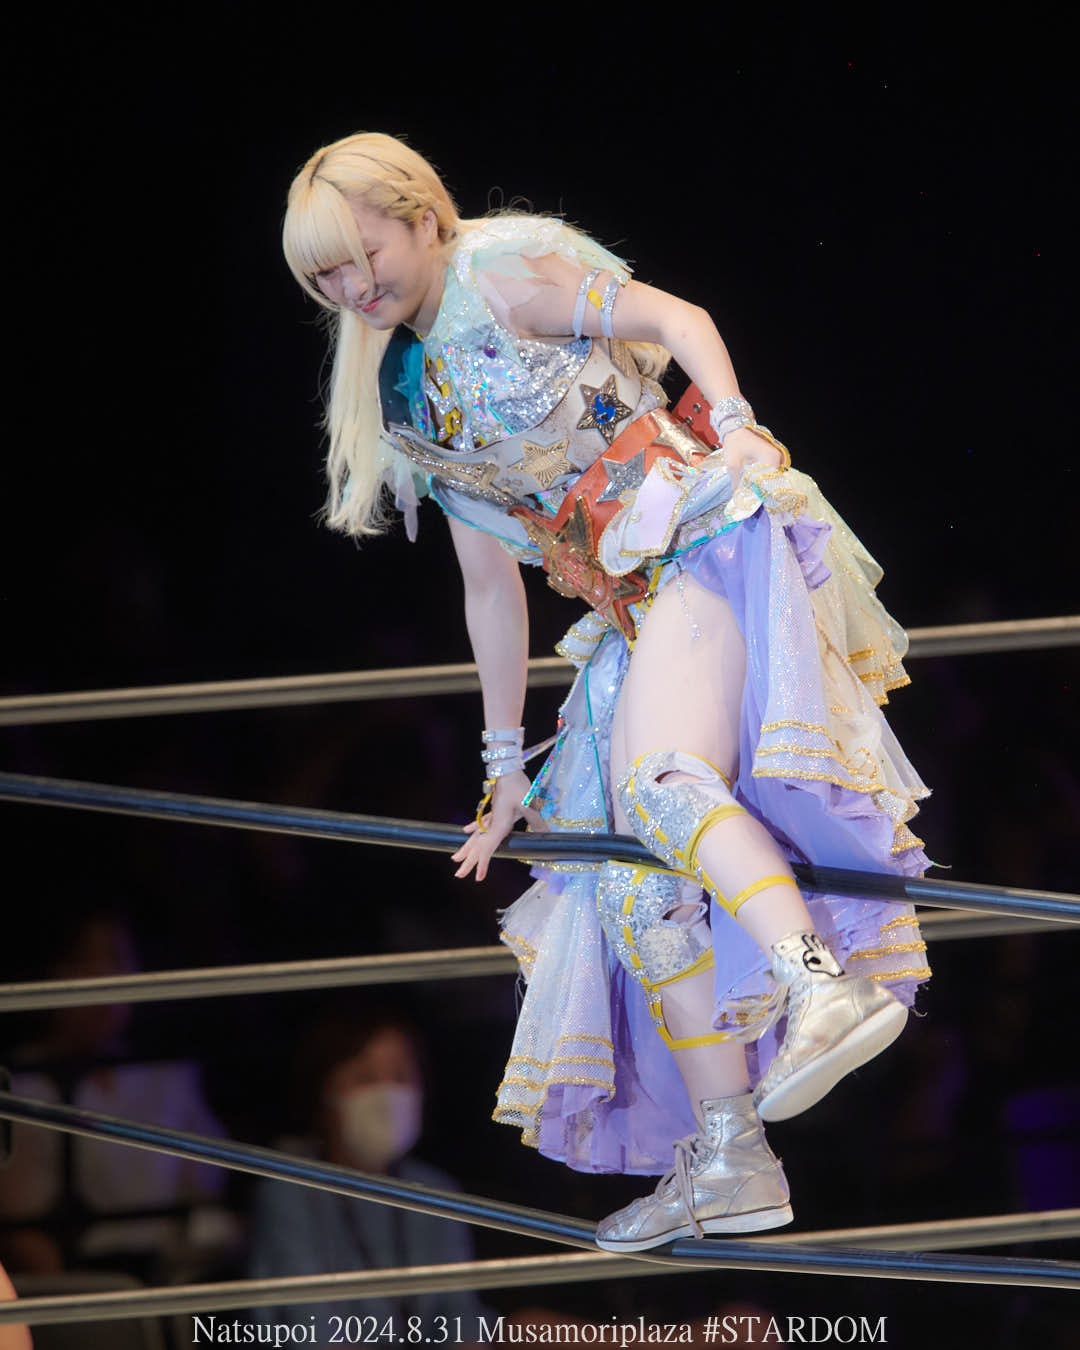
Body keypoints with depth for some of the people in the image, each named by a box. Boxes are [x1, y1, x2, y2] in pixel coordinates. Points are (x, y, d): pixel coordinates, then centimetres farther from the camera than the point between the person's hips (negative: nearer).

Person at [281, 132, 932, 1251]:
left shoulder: (503, 273, -1)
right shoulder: (413, 400, 20)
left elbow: (678, 319, -8)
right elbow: (490, 584, 23)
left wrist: (734, 428, -27)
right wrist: (504, 766, 23)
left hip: (714, 540, -8)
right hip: (637, 608, 9)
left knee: (660, 778, -32)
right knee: (640, 877, 1)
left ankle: (822, 979, -51)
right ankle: (725, 1157, 0)